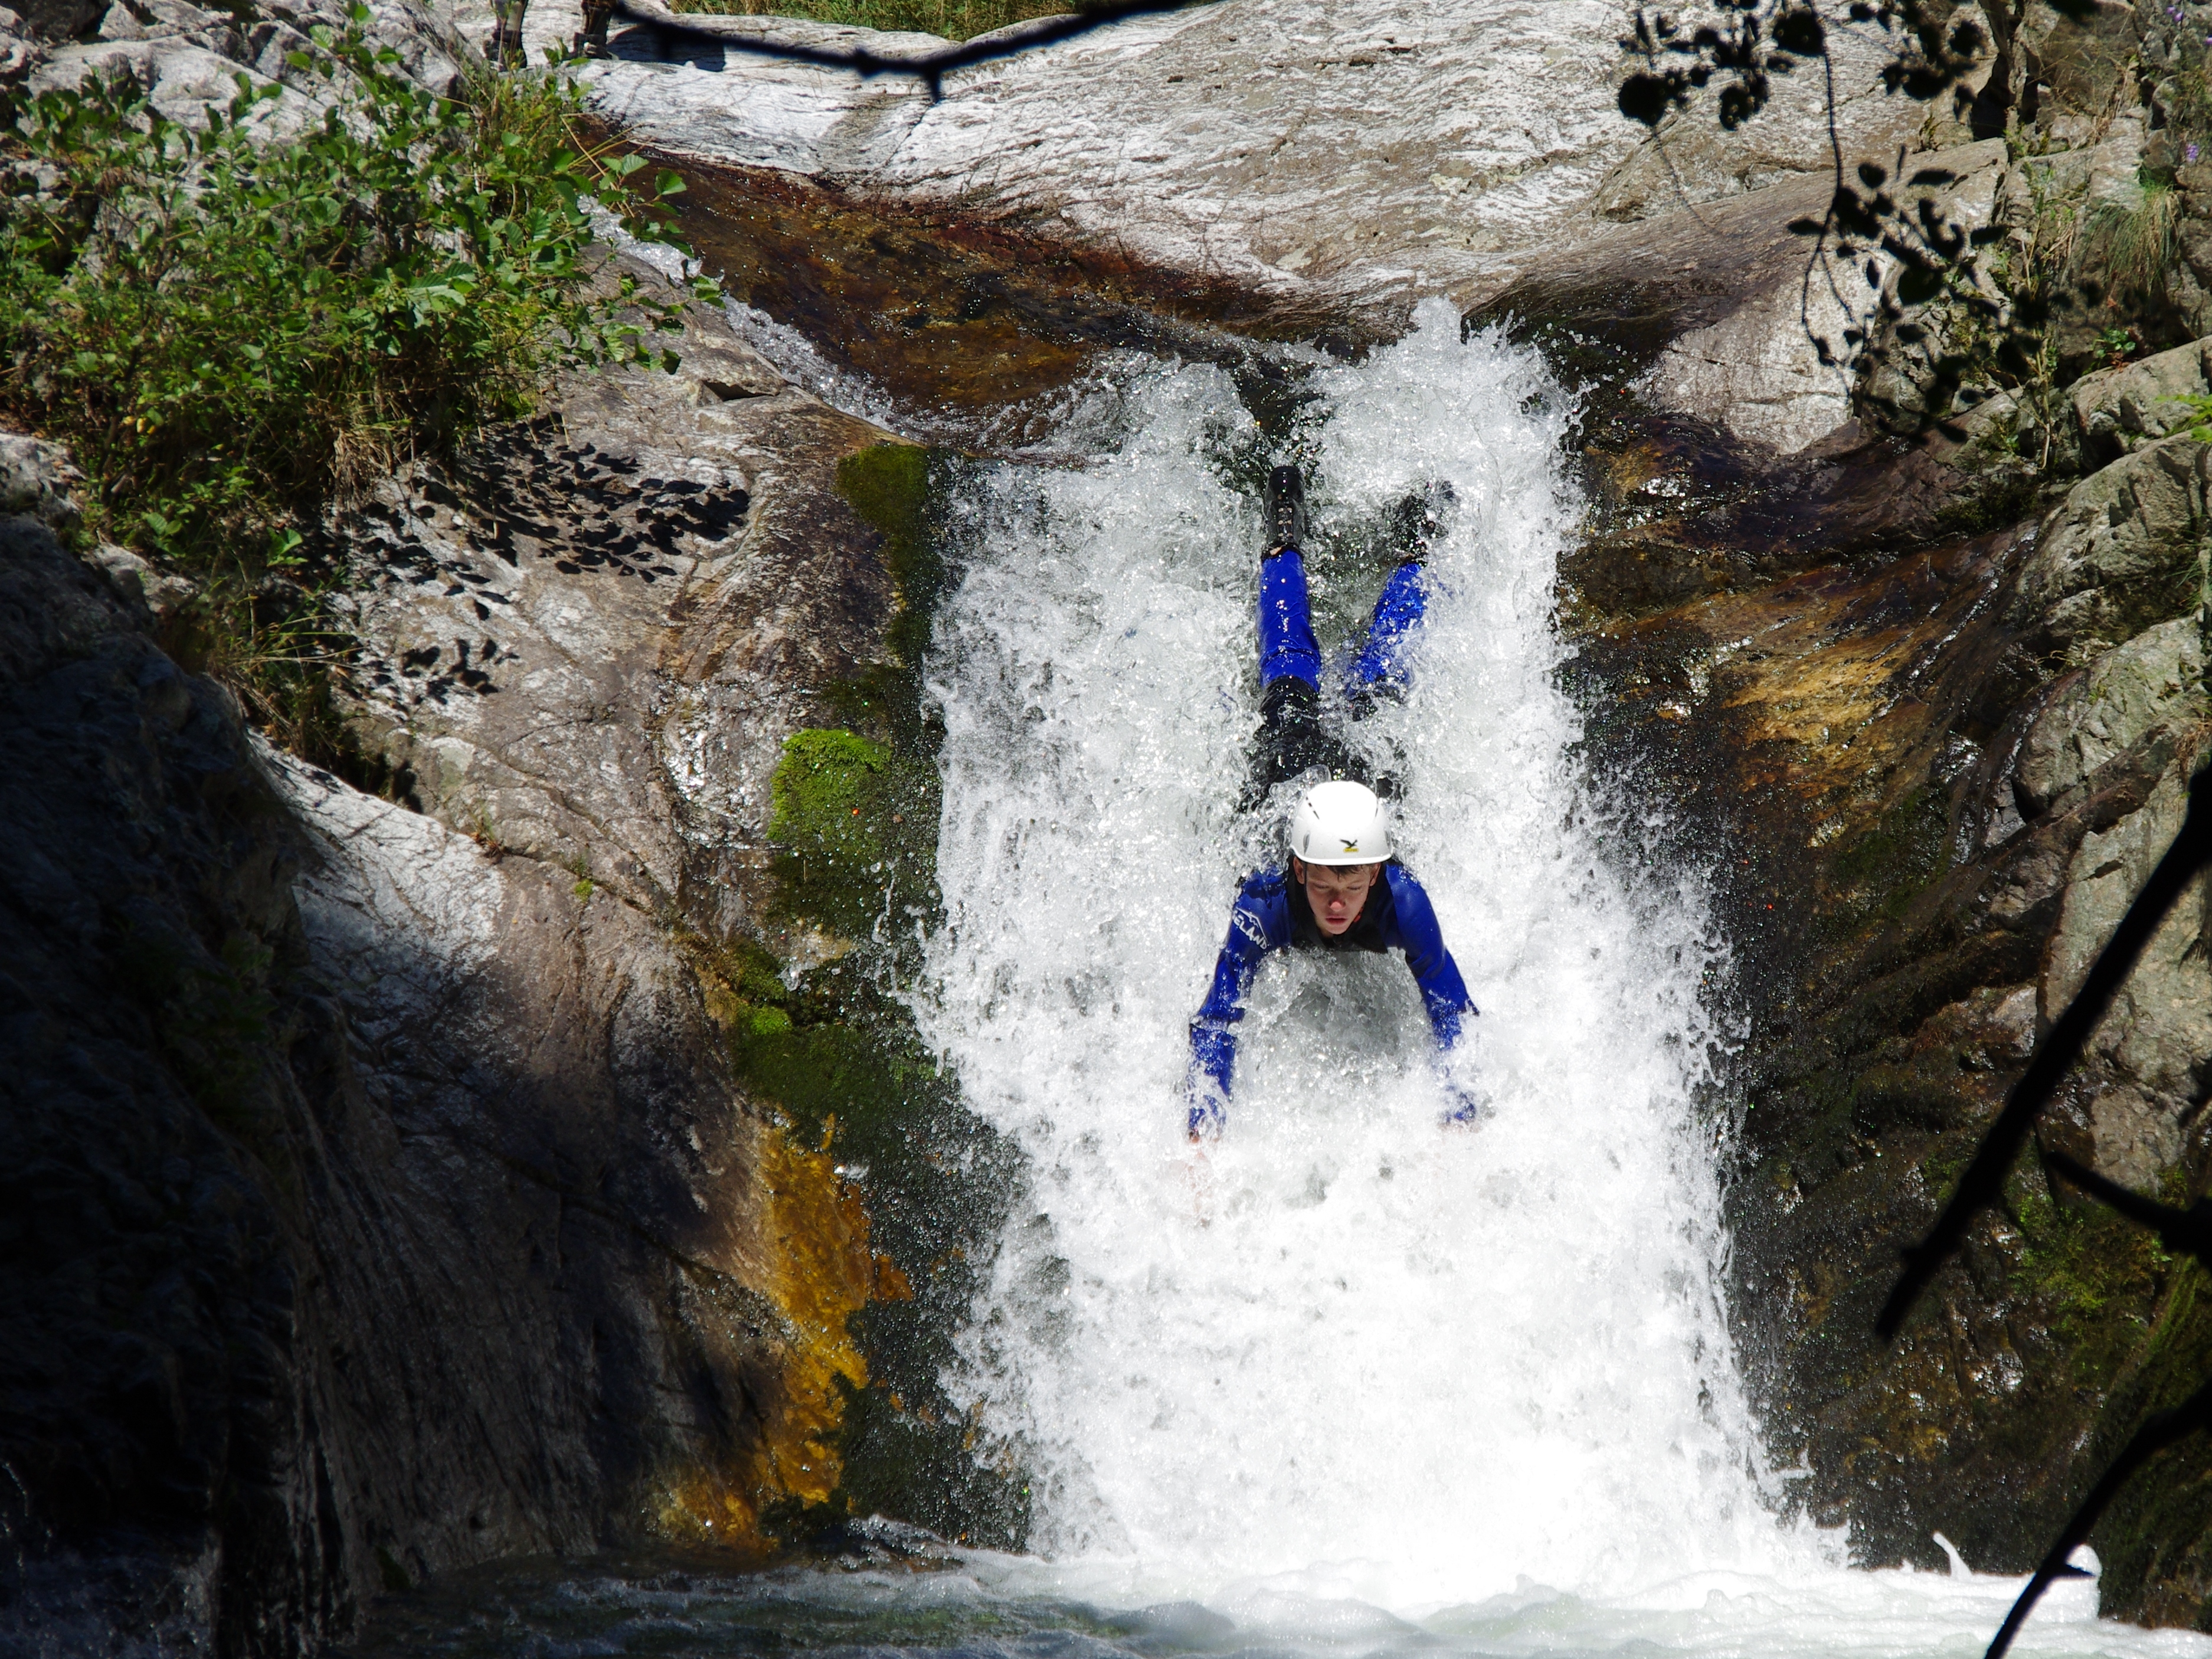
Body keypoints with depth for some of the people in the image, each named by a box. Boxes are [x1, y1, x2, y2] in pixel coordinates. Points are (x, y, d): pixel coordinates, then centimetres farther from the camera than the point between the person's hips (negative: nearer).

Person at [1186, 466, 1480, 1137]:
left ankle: (1418, 545, 51)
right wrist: (1203, 1139, -49)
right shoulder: (1265, 904, -45)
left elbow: (1452, 1015, -36)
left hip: (1372, 760, 0)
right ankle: (1285, 539, 51)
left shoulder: (1403, 904, -43)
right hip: (1287, 760, 0)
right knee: (1290, 684, 30)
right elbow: (1216, 1023, -40)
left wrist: (1459, 1129, -43)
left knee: (1374, 684, 29)